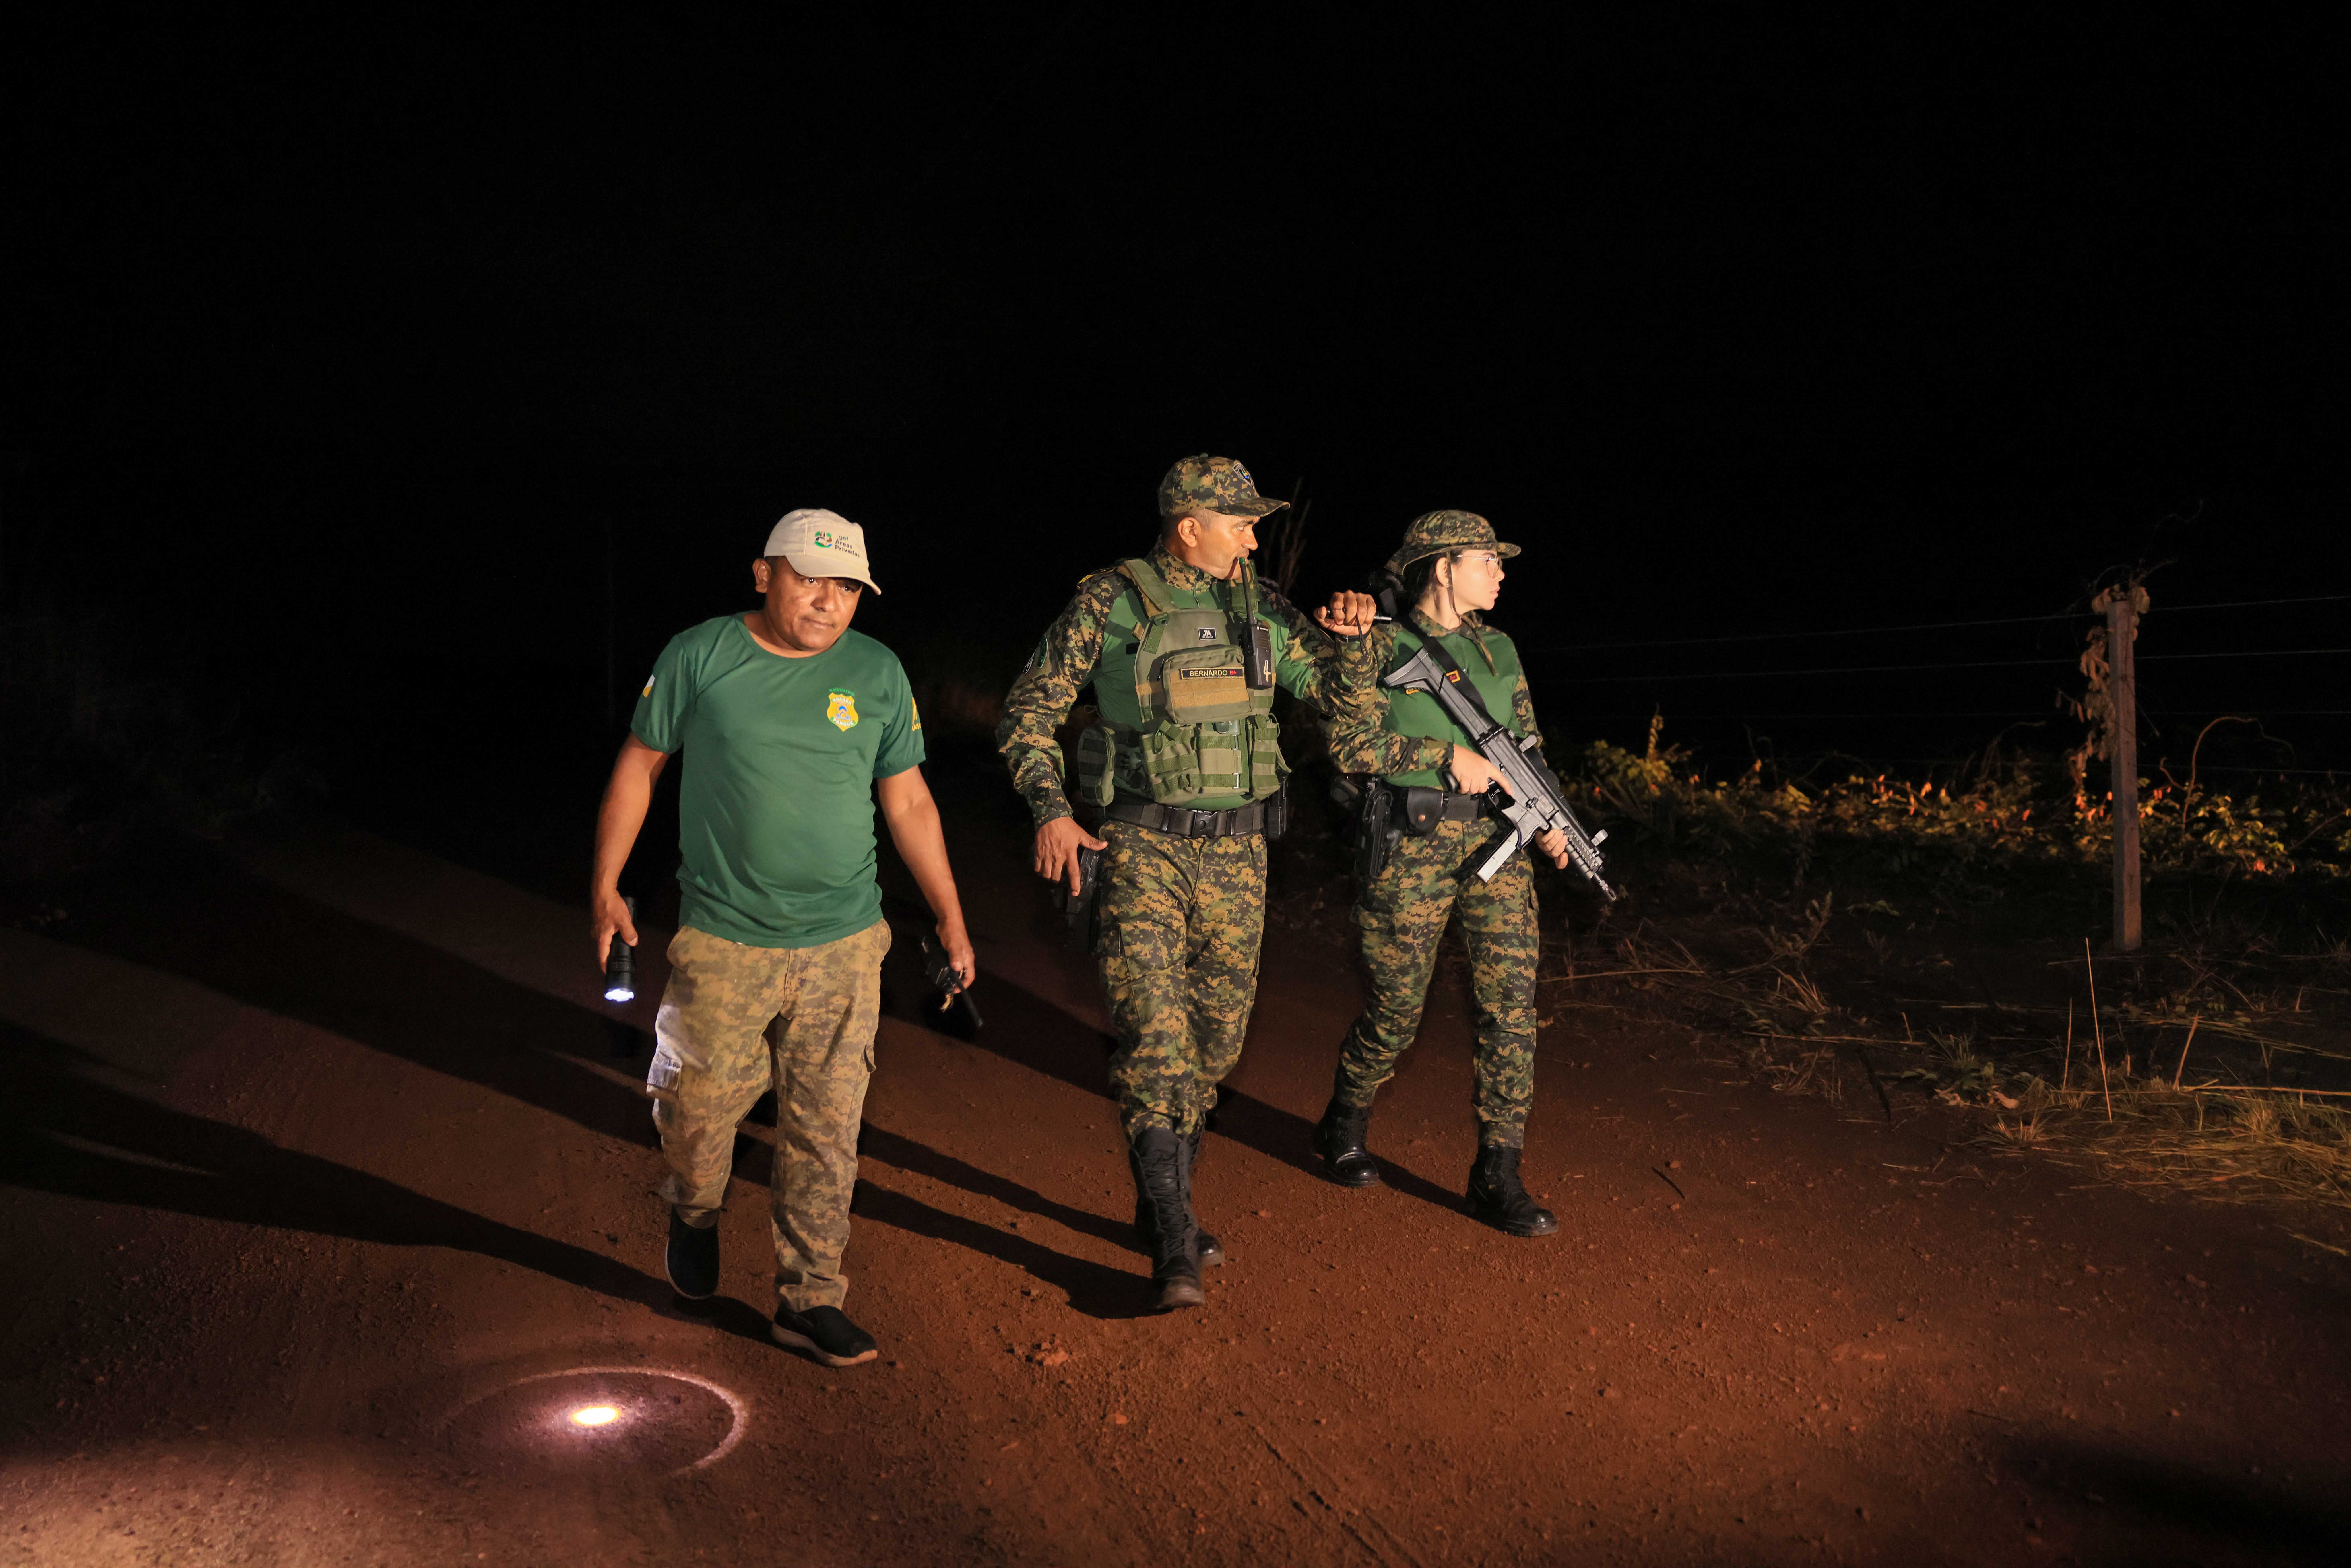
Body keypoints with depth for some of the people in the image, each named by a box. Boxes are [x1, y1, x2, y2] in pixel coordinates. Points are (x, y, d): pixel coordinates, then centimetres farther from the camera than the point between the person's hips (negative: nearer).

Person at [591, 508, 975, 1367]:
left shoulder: (877, 672, 3)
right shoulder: (698, 656, -3)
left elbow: (908, 801, 8)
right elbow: (639, 765, 6)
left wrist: (950, 916, 8)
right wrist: (607, 884, 3)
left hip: (844, 947, 2)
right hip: (722, 945, -1)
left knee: (826, 1131, 5)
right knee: (698, 1109, 8)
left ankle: (811, 1298, 20)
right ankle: (694, 1213, 42)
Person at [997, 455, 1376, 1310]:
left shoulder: (1260, 609, 8)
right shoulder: (1112, 603, -6)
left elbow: (1339, 691, 16)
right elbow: (1029, 708, -3)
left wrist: (1351, 635, -5)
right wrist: (1050, 809, -16)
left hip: (1236, 854, 6)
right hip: (1142, 849, -5)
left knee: (1214, 1040, 12)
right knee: (1153, 1038, -13)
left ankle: (1165, 1202, 30)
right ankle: (1175, 1244, -8)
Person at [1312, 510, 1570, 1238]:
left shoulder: (1498, 650, 12)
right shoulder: (1381, 646, -5)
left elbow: (1527, 744, 17)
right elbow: (1349, 745, -12)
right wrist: (1449, 755, -16)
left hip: (1494, 843, 5)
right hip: (1413, 849, -5)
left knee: (1512, 999, -3)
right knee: (1397, 1009, 5)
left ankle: (1498, 1175, 6)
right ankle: (1344, 1129, 32)